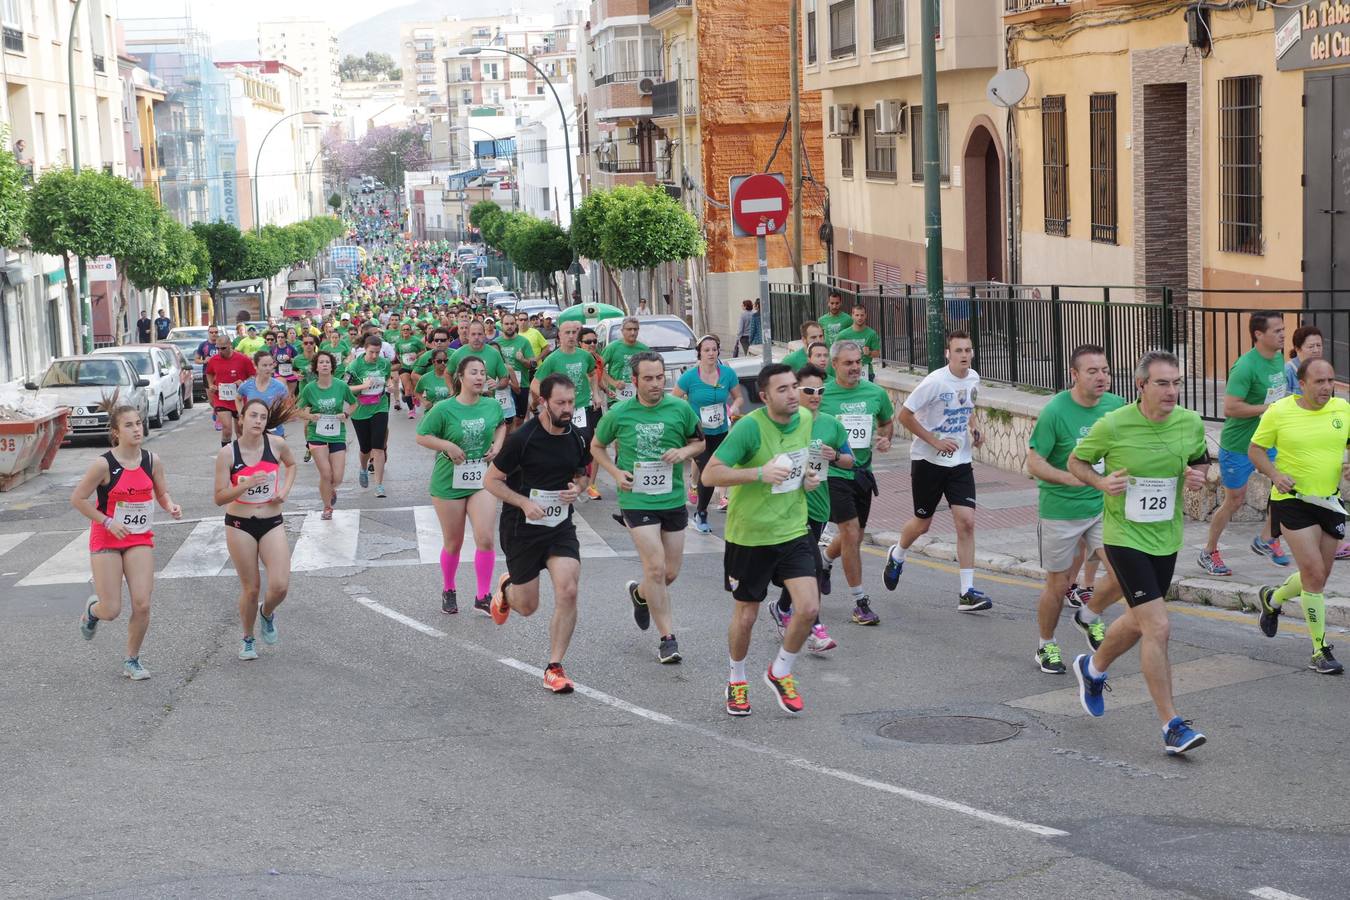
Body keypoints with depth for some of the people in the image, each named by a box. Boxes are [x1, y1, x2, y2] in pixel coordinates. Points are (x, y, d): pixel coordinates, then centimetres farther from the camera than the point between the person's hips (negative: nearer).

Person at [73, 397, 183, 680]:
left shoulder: (152, 461, -4)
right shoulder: (104, 464, -16)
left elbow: (162, 493, 10)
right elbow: (77, 499, -10)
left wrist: (170, 506, -12)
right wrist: (108, 522, -14)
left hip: (140, 540, 3)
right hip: (106, 540, -3)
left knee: (142, 604, -8)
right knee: (111, 610, -3)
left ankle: (132, 660, 12)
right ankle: (92, 609, 36)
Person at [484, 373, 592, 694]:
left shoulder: (577, 438, -1)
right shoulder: (523, 438, -16)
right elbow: (492, 480, -9)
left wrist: (577, 488, -6)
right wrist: (525, 503, -22)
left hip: (561, 526, 3)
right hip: (521, 528, -3)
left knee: (568, 592, -16)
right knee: (527, 606, 7)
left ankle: (554, 668, -4)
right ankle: (506, 588, 46)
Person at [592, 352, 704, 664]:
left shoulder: (681, 409, -2)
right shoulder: (618, 413, -5)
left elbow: (699, 441, 12)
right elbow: (596, 446, 11)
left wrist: (685, 451, -10)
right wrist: (615, 472, -5)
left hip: (673, 498, 3)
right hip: (636, 500, -3)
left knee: (671, 572, 10)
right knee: (656, 567, -13)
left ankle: (640, 593, 44)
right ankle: (667, 637, -2)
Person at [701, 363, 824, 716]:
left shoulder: (806, 419, 0)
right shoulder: (750, 427, -20)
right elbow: (710, 475, -22)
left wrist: (810, 479, 2)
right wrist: (759, 473, -30)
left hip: (793, 531, 4)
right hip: (749, 536, -4)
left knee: (808, 607, -9)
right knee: (745, 616, 9)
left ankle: (780, 672, 17)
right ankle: (737, 680, 35)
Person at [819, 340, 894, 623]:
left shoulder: (876, 393, 2)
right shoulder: (822, 394, -9)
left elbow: (888, 421, 20)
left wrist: (885, 439, 0)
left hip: (863, 472, 5)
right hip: (834, 472, -5)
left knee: (855, 536, 15)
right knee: (851, 534, -11)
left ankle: (824, 562, 46)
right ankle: (860, 603, -2)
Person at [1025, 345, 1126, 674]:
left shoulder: (1116, 406, -3)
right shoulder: (1055, 412, -17)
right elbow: (1034, 463, -17)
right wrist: (1068, 477, -32)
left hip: (1103, 507, 4)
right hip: (1060, 512, -4)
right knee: (1057, 587, 7)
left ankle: (1089, 616, 19)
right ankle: (1046, 646, 32)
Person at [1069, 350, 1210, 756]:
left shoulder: (1191, 423, -4)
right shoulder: (1112, 425, -16)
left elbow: (1201, 460, 16)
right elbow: (1076, 461, 0)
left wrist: (1198, 475, -7)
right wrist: (1102, 481, -19)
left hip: (1166, 539, 6)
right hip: (1125, 537, -6)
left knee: (1139, 622, 21)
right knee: (1158, 628, -15)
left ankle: (1093, 668, 51)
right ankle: (1171, 726, -9)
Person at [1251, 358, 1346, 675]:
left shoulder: (1342, 409, 1)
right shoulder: (1279, 412, -9)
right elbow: (1255, 449, 1)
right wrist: (1274, 474, -16)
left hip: (1330, 502, 5)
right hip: (1292, 500, -5)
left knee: (1318, 578, 14)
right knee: (1314, 574, -13)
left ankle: (1272, 599, 44)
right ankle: (1320, 651, -3)